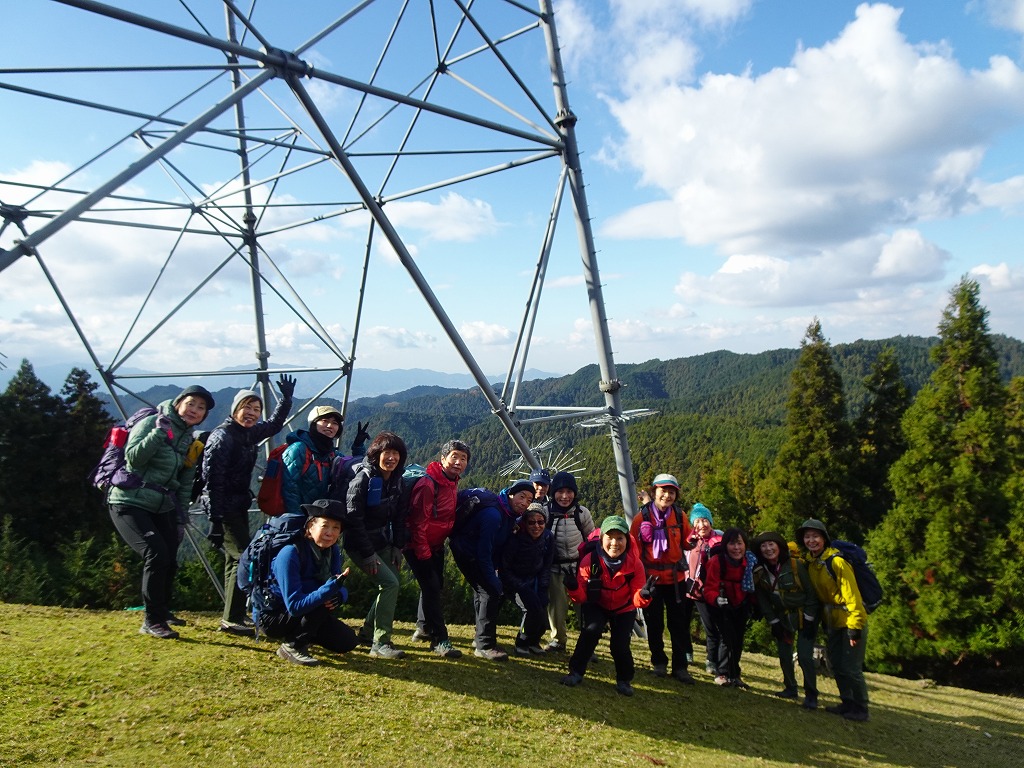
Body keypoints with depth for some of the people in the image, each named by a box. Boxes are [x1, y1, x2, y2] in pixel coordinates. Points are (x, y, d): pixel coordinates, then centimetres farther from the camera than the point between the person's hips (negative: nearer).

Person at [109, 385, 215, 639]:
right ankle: (152, 621, -8)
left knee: (169, 561, 8)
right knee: (156, 554, -20)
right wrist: (159, 431, -29)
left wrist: (181, 508, 8)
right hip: (129, 502, -7)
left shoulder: (190, 438, 10)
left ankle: (162, 610, 32)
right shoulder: (151, 422, -10)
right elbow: (133, 457, -23)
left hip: (162, 507, 7)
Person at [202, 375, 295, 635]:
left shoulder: (249, 433, 8)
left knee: (235, 559, 13)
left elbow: (274, 426, 29)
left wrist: (286, 399, 20)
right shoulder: (222, 437, -17)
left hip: (239, 507, 9)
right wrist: (216, 519, -24)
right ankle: (232, 619, -5)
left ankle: (232, 618, 21)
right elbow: (212, 479, -20)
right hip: (223, 509, -9)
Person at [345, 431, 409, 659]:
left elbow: (399, 516, 9)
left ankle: (368, 631, 26)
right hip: (360, 545, -8)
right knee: (389, 583, -16)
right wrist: (369, 554, -21)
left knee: (395, 582, 8)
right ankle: (380, 643, -8)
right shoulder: (363, 478, -20)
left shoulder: (396, 480, 2)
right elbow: (353, 518, -21)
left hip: (383, 543, 8)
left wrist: (397, 547, 1)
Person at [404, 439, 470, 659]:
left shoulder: (453, 483, 4)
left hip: (436, 545, 9)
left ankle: (423, 628, 36)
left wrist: (442, 543, 15)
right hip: (419, 547, -9)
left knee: (435, 585, 17)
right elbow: (418, 522, -22)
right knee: (432, 587, -13)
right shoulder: (428, 484, -23)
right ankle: (439, 640, -7)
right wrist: (423, 553, -20)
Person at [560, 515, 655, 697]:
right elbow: (582, 597, -22)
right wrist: (574, 588, -44)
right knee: (591, 630, -27)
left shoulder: (635, 563, -23)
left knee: (620, 644, -14)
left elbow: (636, 599, -20)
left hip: (624, 610, 1)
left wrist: (644, 594, -43)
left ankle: (624, 680, 17)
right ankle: (576, 672, -7)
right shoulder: (590, 560, -26)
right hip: (597, 606, -1)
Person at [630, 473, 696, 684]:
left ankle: (680, 666, 14)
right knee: (654, 623, 10)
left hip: (675, 577, 2)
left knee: (679, 623, 4)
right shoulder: (642, 517, -7)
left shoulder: (680, 516, 1)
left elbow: (686, 544, 9)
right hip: (651, 577, -2)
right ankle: (659, 662, 26)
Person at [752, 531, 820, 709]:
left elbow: (811, 592, -14)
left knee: (804, 656, -11)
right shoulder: (759, 572, -8)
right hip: (782, 617, 4)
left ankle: (811, 695, 2)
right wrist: (773, 622, -3)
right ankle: (790, 688, 25)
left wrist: (809, 619, -14)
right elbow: (762, 600, 1)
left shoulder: (796, 565, -20)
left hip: (804, 616, -4)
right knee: (784, 655, 6)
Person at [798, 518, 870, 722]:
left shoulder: (836, 561, -20)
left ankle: (860, 709, 11)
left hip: (851, 621, -7)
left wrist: (854, 627, -23)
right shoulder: (810, 564, 3)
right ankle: (847, 703, 28)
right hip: (832, 623, 7)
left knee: (851, 668, -5)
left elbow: (852, 595, -21)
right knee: (837, 667, 13)